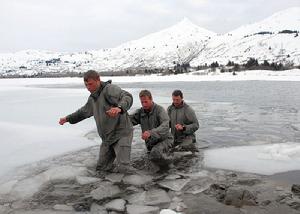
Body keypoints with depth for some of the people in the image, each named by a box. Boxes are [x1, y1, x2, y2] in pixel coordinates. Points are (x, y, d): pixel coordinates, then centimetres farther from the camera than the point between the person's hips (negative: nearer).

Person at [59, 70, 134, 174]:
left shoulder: (110, 89, -16)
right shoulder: (92, 98, 11)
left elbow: (127, 97, -34)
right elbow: (83, 111, 30)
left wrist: (119, 108, -54)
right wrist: (68, 118, 30)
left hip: (121, 133, -8)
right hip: (107, 137, 8)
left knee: (122, 169, -16)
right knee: (101, 168, 14)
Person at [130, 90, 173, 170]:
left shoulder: (159, 109, -17)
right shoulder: (140, 112, -1)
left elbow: (165, 126, -32)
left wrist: (151, 132, -49)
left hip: (164, 139, -6)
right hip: (151, 144, 7)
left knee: (155, 153, -33)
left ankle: (168, 161, -6)